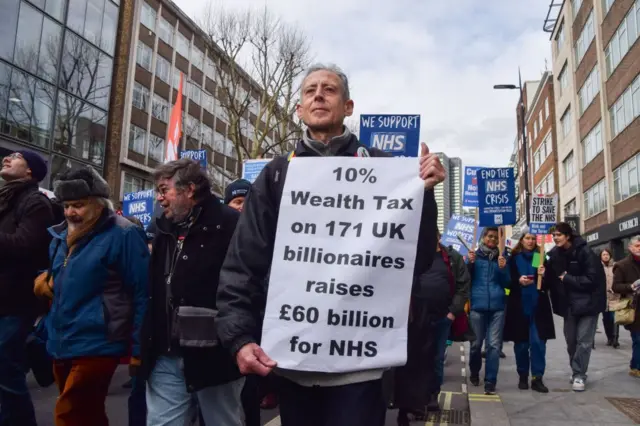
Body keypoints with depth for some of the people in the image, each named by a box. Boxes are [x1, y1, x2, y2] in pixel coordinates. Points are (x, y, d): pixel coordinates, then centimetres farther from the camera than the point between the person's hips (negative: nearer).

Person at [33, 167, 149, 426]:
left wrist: (138, 348, -14)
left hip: (96, 345, -7)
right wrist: (44, 280, 3)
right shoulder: (60, 235, 11)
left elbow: (141, 294, -13)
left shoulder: (123, 235, -12)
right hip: (60, 345, 8)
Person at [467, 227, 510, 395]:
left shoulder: (502, 257, 10)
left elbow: (506, 283, 8)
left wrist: (503, 268, -9)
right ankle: (474, 373, 31)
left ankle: (490, 381, 3)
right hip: (477, 305, -1)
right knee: (476, 343, 8)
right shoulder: (475, 255, 5)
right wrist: (470, 263, -13)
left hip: (497, 306, 1)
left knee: (494, 344, -2)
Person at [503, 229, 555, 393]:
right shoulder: (514, 258, 4)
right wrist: (518, 281, -18)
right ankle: (523, 376, 19)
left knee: (538, 342, -4)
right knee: (521, 343, 7)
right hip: (519, 306, 0)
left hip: (538, 306, 0)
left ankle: (537, 378, 3)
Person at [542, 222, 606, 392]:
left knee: (583, 341, -4)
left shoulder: (585, 252, -16)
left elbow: (591, 279, -21)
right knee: (571, 340, 12)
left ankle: (579, 375, 6)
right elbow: (553, 280, 5)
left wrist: (567, 279, -18)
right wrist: (545, 274, -15)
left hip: (588, 302, -6)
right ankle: (576, 371, 29)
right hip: (569, 304, 6)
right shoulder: (555, 254, 1)